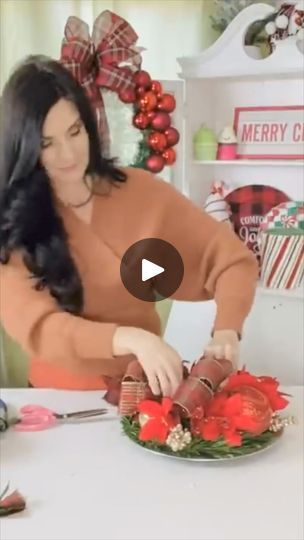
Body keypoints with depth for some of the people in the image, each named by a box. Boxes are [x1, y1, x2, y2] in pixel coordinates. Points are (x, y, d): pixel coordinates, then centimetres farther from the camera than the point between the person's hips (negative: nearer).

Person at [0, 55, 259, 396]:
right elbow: (35, 326, -20)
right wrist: (131, 339, -34)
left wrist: (226, 331, -22)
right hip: (61, 395, 0)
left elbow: (234, 259, -4)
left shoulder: (140, 191, -6)